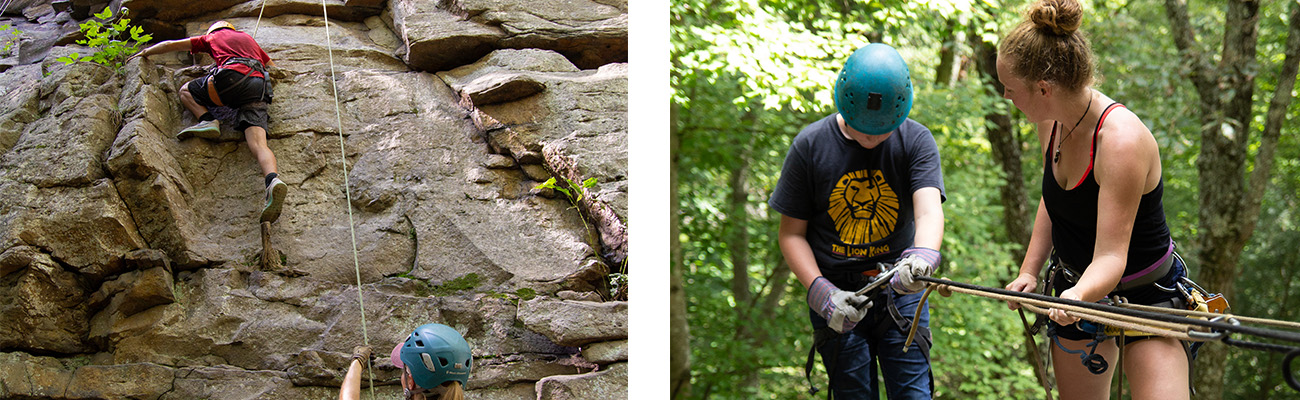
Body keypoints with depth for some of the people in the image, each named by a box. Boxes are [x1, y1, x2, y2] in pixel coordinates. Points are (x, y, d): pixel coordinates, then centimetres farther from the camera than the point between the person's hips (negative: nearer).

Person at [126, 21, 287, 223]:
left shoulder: (212, 37, 29)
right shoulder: (248, 38, 39)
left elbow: (172, 45, 33)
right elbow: (272, 66, 47)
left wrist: (145, 53, 48)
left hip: (231, 76, -3)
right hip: (258, 89, 3)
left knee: (186, 91, 22)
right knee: (258, 144, -15)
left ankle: (207, 120, -5)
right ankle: (273, 180, -45)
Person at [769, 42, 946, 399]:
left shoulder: (916, 140, -5)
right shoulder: (810, 146, -5)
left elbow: (929, 210, -20)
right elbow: (791, 233, 0)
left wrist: (922, 255, -43)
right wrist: (820, 291, -15)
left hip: (899, 289, 0)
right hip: (836, 293, 0)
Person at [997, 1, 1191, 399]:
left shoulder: (1122, 140, -30)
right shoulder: (1051, 121, -6)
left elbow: (1110, 255, -34)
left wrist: (1079, 295, -53)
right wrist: (1029, 272, 2)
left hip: (1145, 294, -7)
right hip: (1074, 290, 7)